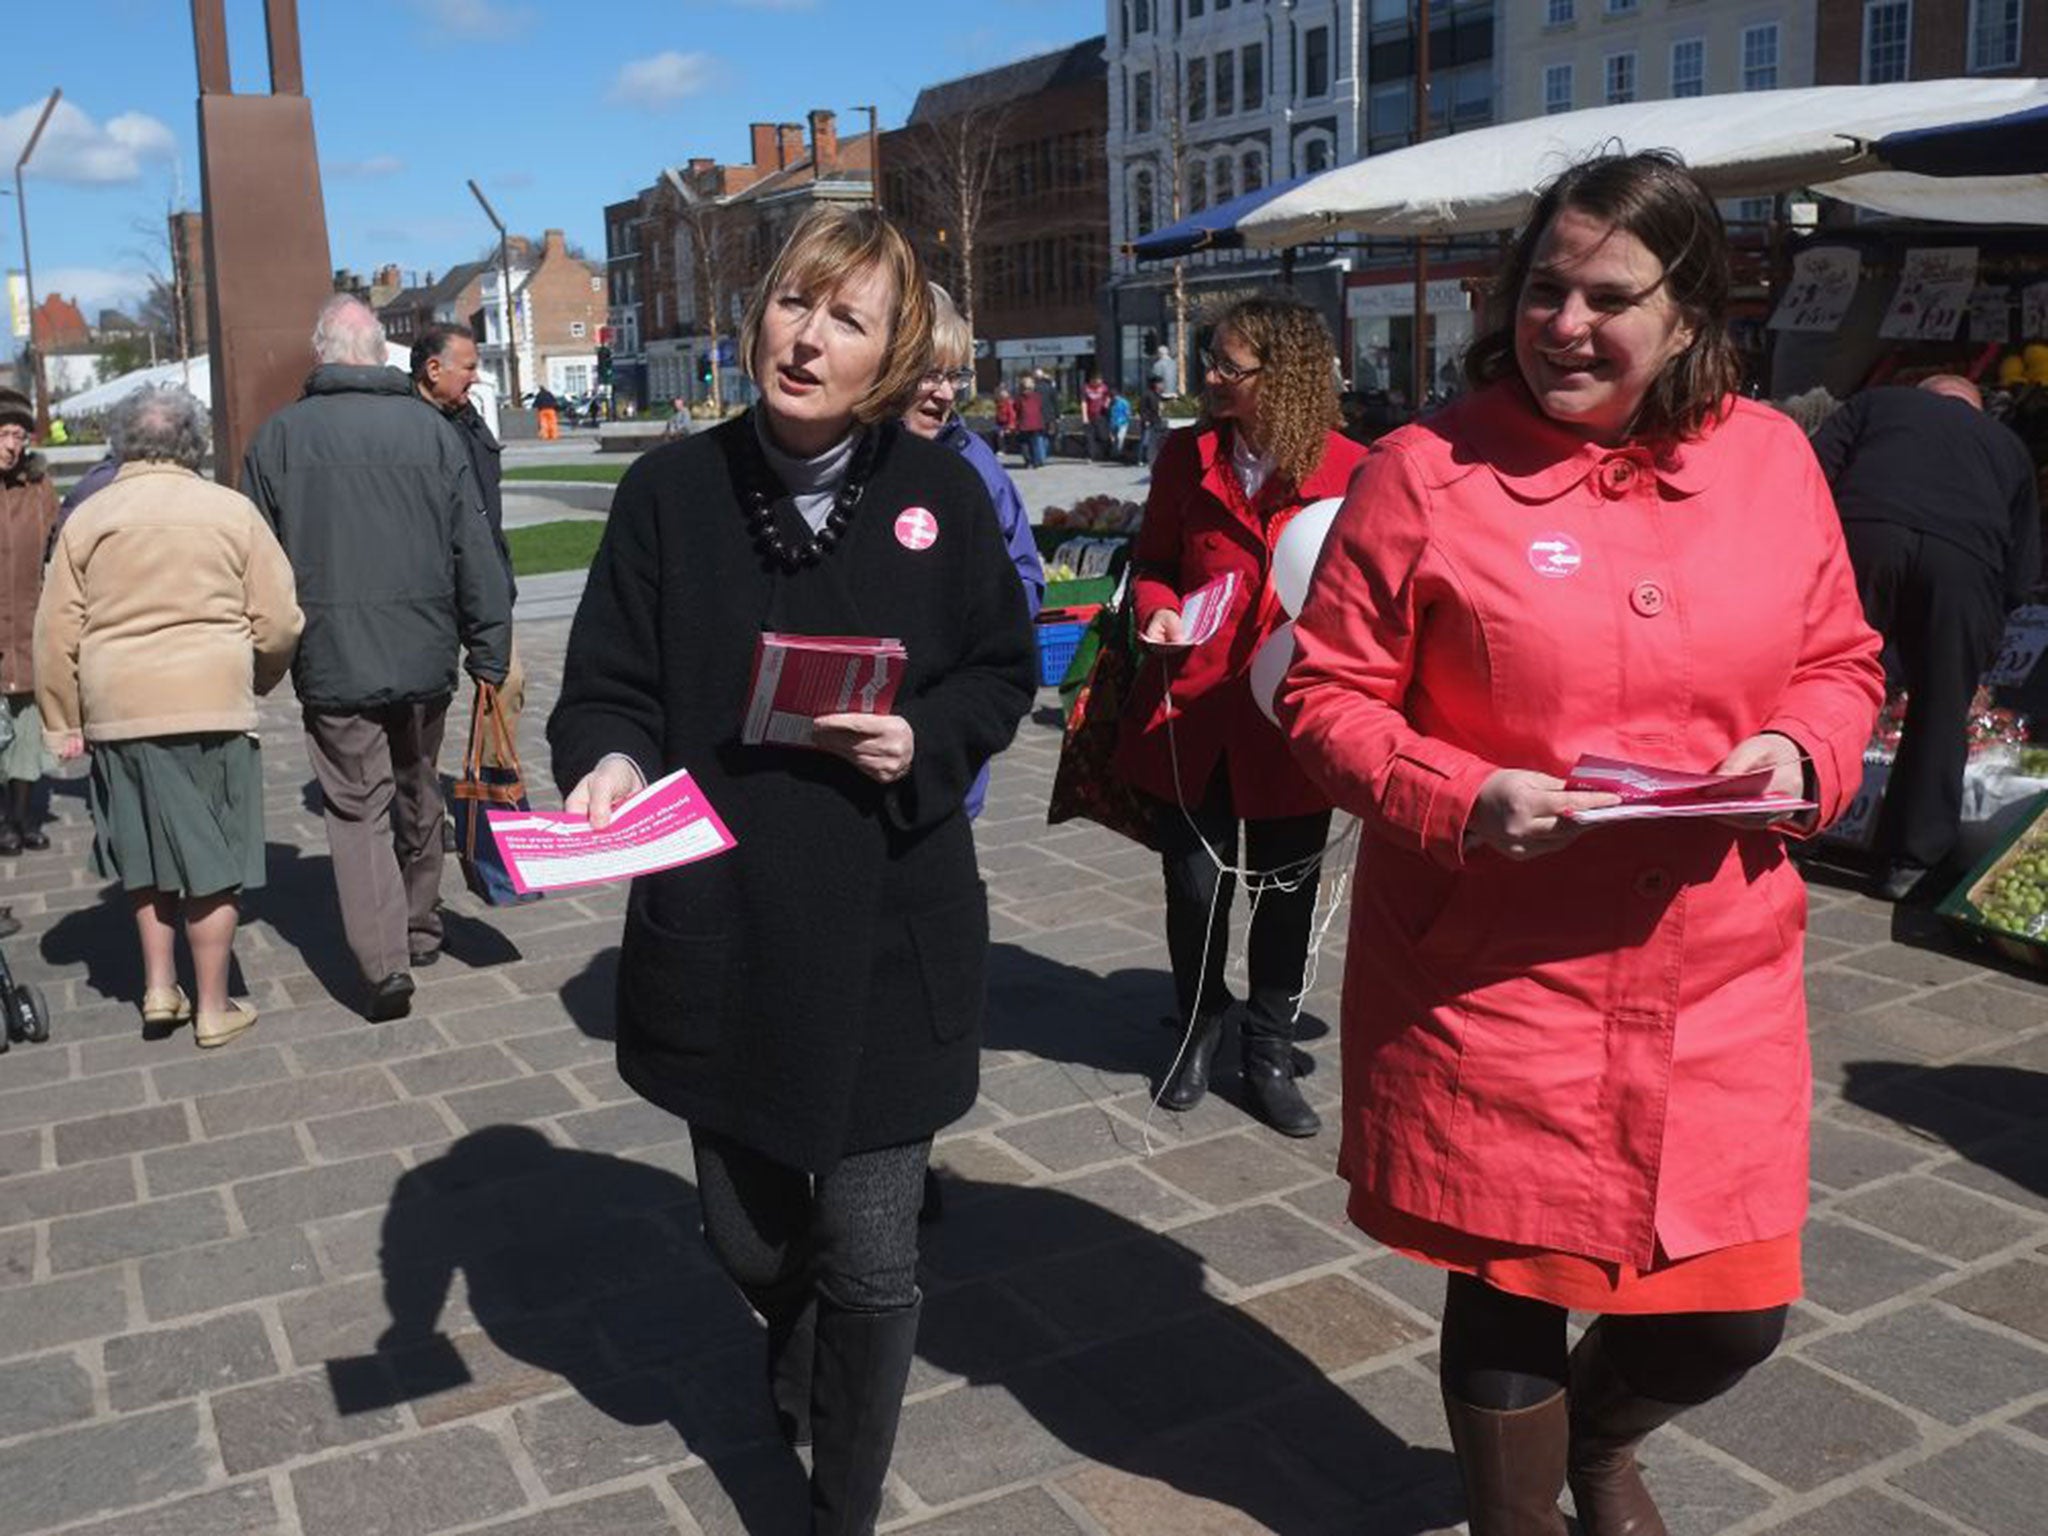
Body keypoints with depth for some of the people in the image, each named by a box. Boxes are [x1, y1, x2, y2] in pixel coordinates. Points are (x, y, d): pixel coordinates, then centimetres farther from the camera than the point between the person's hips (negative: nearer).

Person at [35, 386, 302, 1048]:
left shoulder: (87, 519, 3)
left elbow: (57, 632, 3)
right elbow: (279, 622, -2)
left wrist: (63, 720, 12)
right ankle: (213, 1008, 13)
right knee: (211, 862, 5)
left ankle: (159, 986, 22)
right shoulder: (232, 510, -1)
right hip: (212, 707, -2)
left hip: (118, 712, 2)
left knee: (145, 853, 20)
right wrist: (255, 684, 16)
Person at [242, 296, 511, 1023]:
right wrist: (491, 648, 5)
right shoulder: (431, 428, -1)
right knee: (418, 797, 18)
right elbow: (475, 551, 0)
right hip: (423, 656, 2)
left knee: (358, 809, 2)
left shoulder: (281, 435, -3)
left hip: (332, 661, -2)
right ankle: (422, 931, 33)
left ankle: (384, 963, -9)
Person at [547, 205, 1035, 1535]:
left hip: (887, 938, -1)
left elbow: (1005, 673, 6)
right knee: (749, 1235, 18)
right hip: (718, 935, 2)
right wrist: (610, 764, -22)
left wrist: (924, 742, -13)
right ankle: (797, 1360, 55)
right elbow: (609, 686, -1)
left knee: (870, 1262, 2)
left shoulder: (940, 492, -3)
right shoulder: (675, 488, -2)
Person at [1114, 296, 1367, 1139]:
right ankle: (1198, 1033, 35)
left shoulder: (1350, 468, -6)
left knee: (1286, 895, 11)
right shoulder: (1187, 455, 1)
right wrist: (1157, 611, -8)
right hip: (1193, 711, 1)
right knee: (1195, 888, 10)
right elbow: (1151, 562, 11)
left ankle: (1268, 1055, 30)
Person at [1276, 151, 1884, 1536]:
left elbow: (1841, 661, 14)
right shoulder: (1429, 469, -8)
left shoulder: (1771, 456, 3)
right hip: (1493, 982, -3)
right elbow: (1327, 695, -5)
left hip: (1719, 981, 4)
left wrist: (1802, 750, -8)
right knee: (1511, 1288, 12)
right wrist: (1462, 800, -21)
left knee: (1731, 1313, 13)